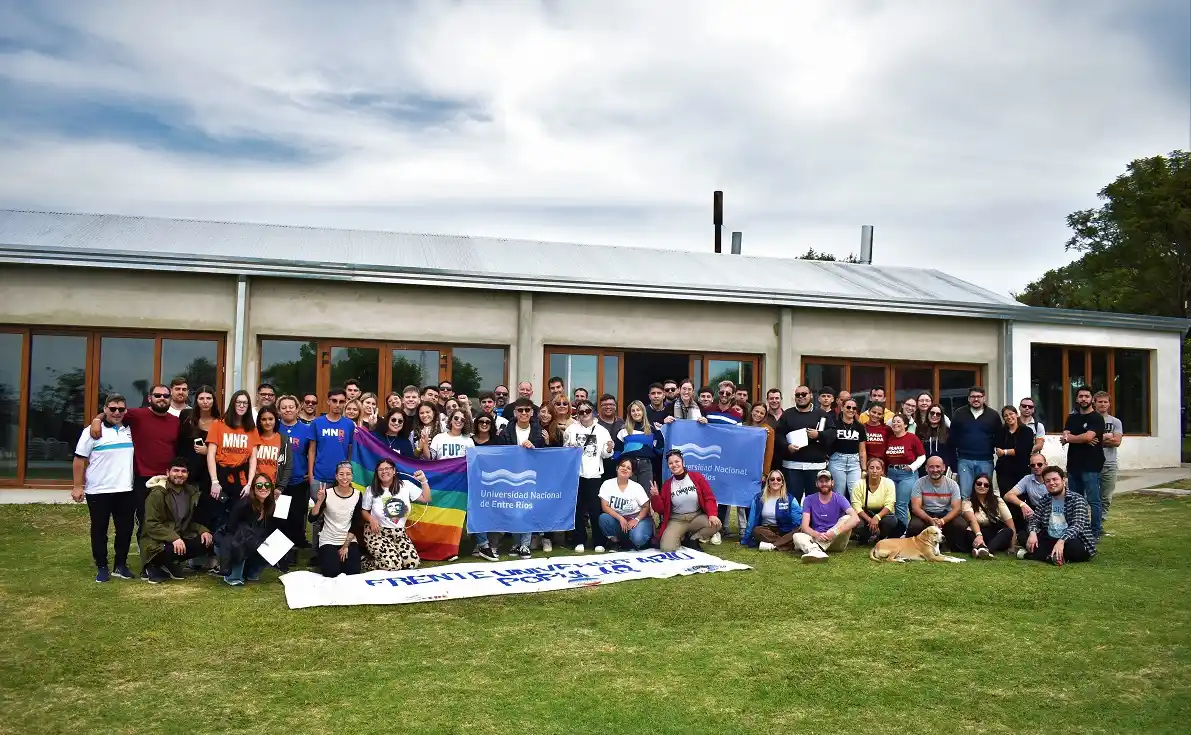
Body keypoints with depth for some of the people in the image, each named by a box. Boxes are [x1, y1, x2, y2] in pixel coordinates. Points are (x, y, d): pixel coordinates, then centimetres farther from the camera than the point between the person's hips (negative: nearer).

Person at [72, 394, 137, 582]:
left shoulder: (129, 430, 8)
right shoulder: (93, 431, -4)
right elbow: (80, 460, -4)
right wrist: (78, 487, -8)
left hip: (125, 490, 4)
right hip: (98, 491, -4)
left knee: (125, 529, 8)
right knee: (99, 530, 6)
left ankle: (121, 565, 20)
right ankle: (101, 567, 16)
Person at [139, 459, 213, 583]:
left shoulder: (191, 492, 7)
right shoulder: (157, 494, -12)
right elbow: (151, 524, -18)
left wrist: (203, 530, -6)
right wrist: (173, 538, -31)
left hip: (181, 538, 7)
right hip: (157, 541, -6)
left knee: (208, 542, -15)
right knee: (172, 550, -37)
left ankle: (169, 564, -1)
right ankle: (154, 567, -3)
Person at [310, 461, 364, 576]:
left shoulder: (357, 495, -4)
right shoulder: (327, 493, -9)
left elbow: (356, 525, -1)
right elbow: (312, 518, -14)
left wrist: (346, 546, -6)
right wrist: (319, 501, -29)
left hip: (349, 540, 2)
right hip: (328, 541, -1)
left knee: (353, 572, -16)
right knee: (331, 573, -20)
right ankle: (325, 557, 14)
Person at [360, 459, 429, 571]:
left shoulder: (406, 485, -1)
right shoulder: (371, 490, -3)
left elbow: (426, 499, 2)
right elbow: (363, 511, 6)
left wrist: (423, 481, -10)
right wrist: (371, 518, -15)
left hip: (399, 534, 4)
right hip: (377, 532, -4)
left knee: (414, 563, -12)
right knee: (392, 564, -24)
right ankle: (365, 563, 4)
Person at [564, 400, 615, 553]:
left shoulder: (601, 430, 6)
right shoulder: (571, 429, 5)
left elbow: (605, 454, 5)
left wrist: (609, 449, -15)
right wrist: (569, 448, -14)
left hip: (594, 474, 0)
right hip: (576, 473, 0)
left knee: (596, 508, 0)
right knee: (578, 508, 6)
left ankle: (599, 542, 8)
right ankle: (580, 541, 14)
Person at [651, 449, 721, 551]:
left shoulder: (697, 476, -1)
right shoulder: (667, 485, 3)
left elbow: (709, 497, -3)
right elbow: (661, 509, 4)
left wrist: (712, 515, -20)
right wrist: (655, 496, -15)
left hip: (697, 517, 1)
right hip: (677, 520, 0)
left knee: (716, 525, -30)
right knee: (667, 548, -25)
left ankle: (693, 540, -1)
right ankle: (681, 538, 10)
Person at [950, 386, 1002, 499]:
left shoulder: (993, 416, 6)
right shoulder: (959, 414, 5)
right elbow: (952, 437, 5)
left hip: (985, 461, 1)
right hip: (964, 460, -1)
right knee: (965, 493, -3)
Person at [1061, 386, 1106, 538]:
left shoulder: (1096, 418, -2)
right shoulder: (1072, 418, 16)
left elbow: (1088, 436, -17)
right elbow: (1064, 438, 2)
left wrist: (1069, 438, -2)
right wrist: (1083, 439, -13)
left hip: (1091, 467, -6)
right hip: (1073, 465, 6)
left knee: (1093, 501, -3)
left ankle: (1095, 533, 3)